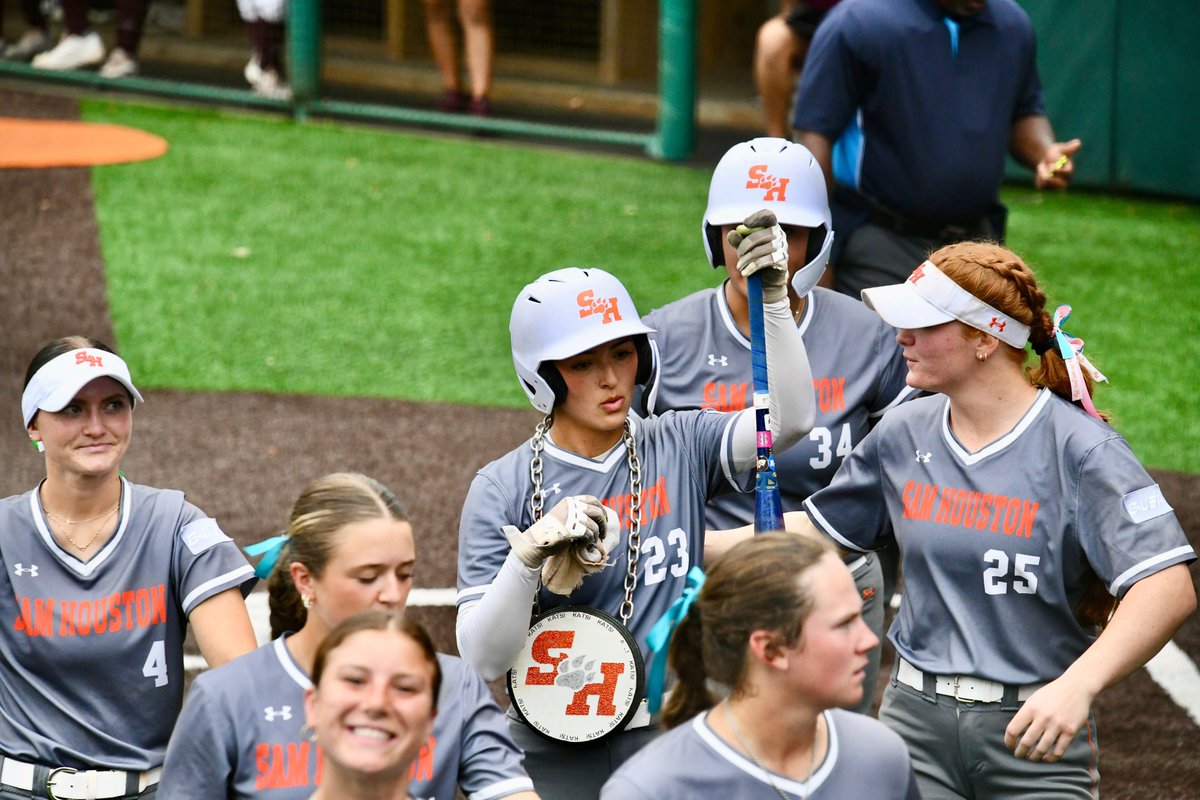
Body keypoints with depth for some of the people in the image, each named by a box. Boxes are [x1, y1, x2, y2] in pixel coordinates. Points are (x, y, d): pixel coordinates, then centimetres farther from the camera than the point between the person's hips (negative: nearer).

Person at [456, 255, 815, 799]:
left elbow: (788, 418, -13)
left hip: (676, 747, 2)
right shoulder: (503, 489, -4)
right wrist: (530, 553, -26)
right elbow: (483, 661, -10)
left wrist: (772, 297, -23)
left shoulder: (679, 449, 4)